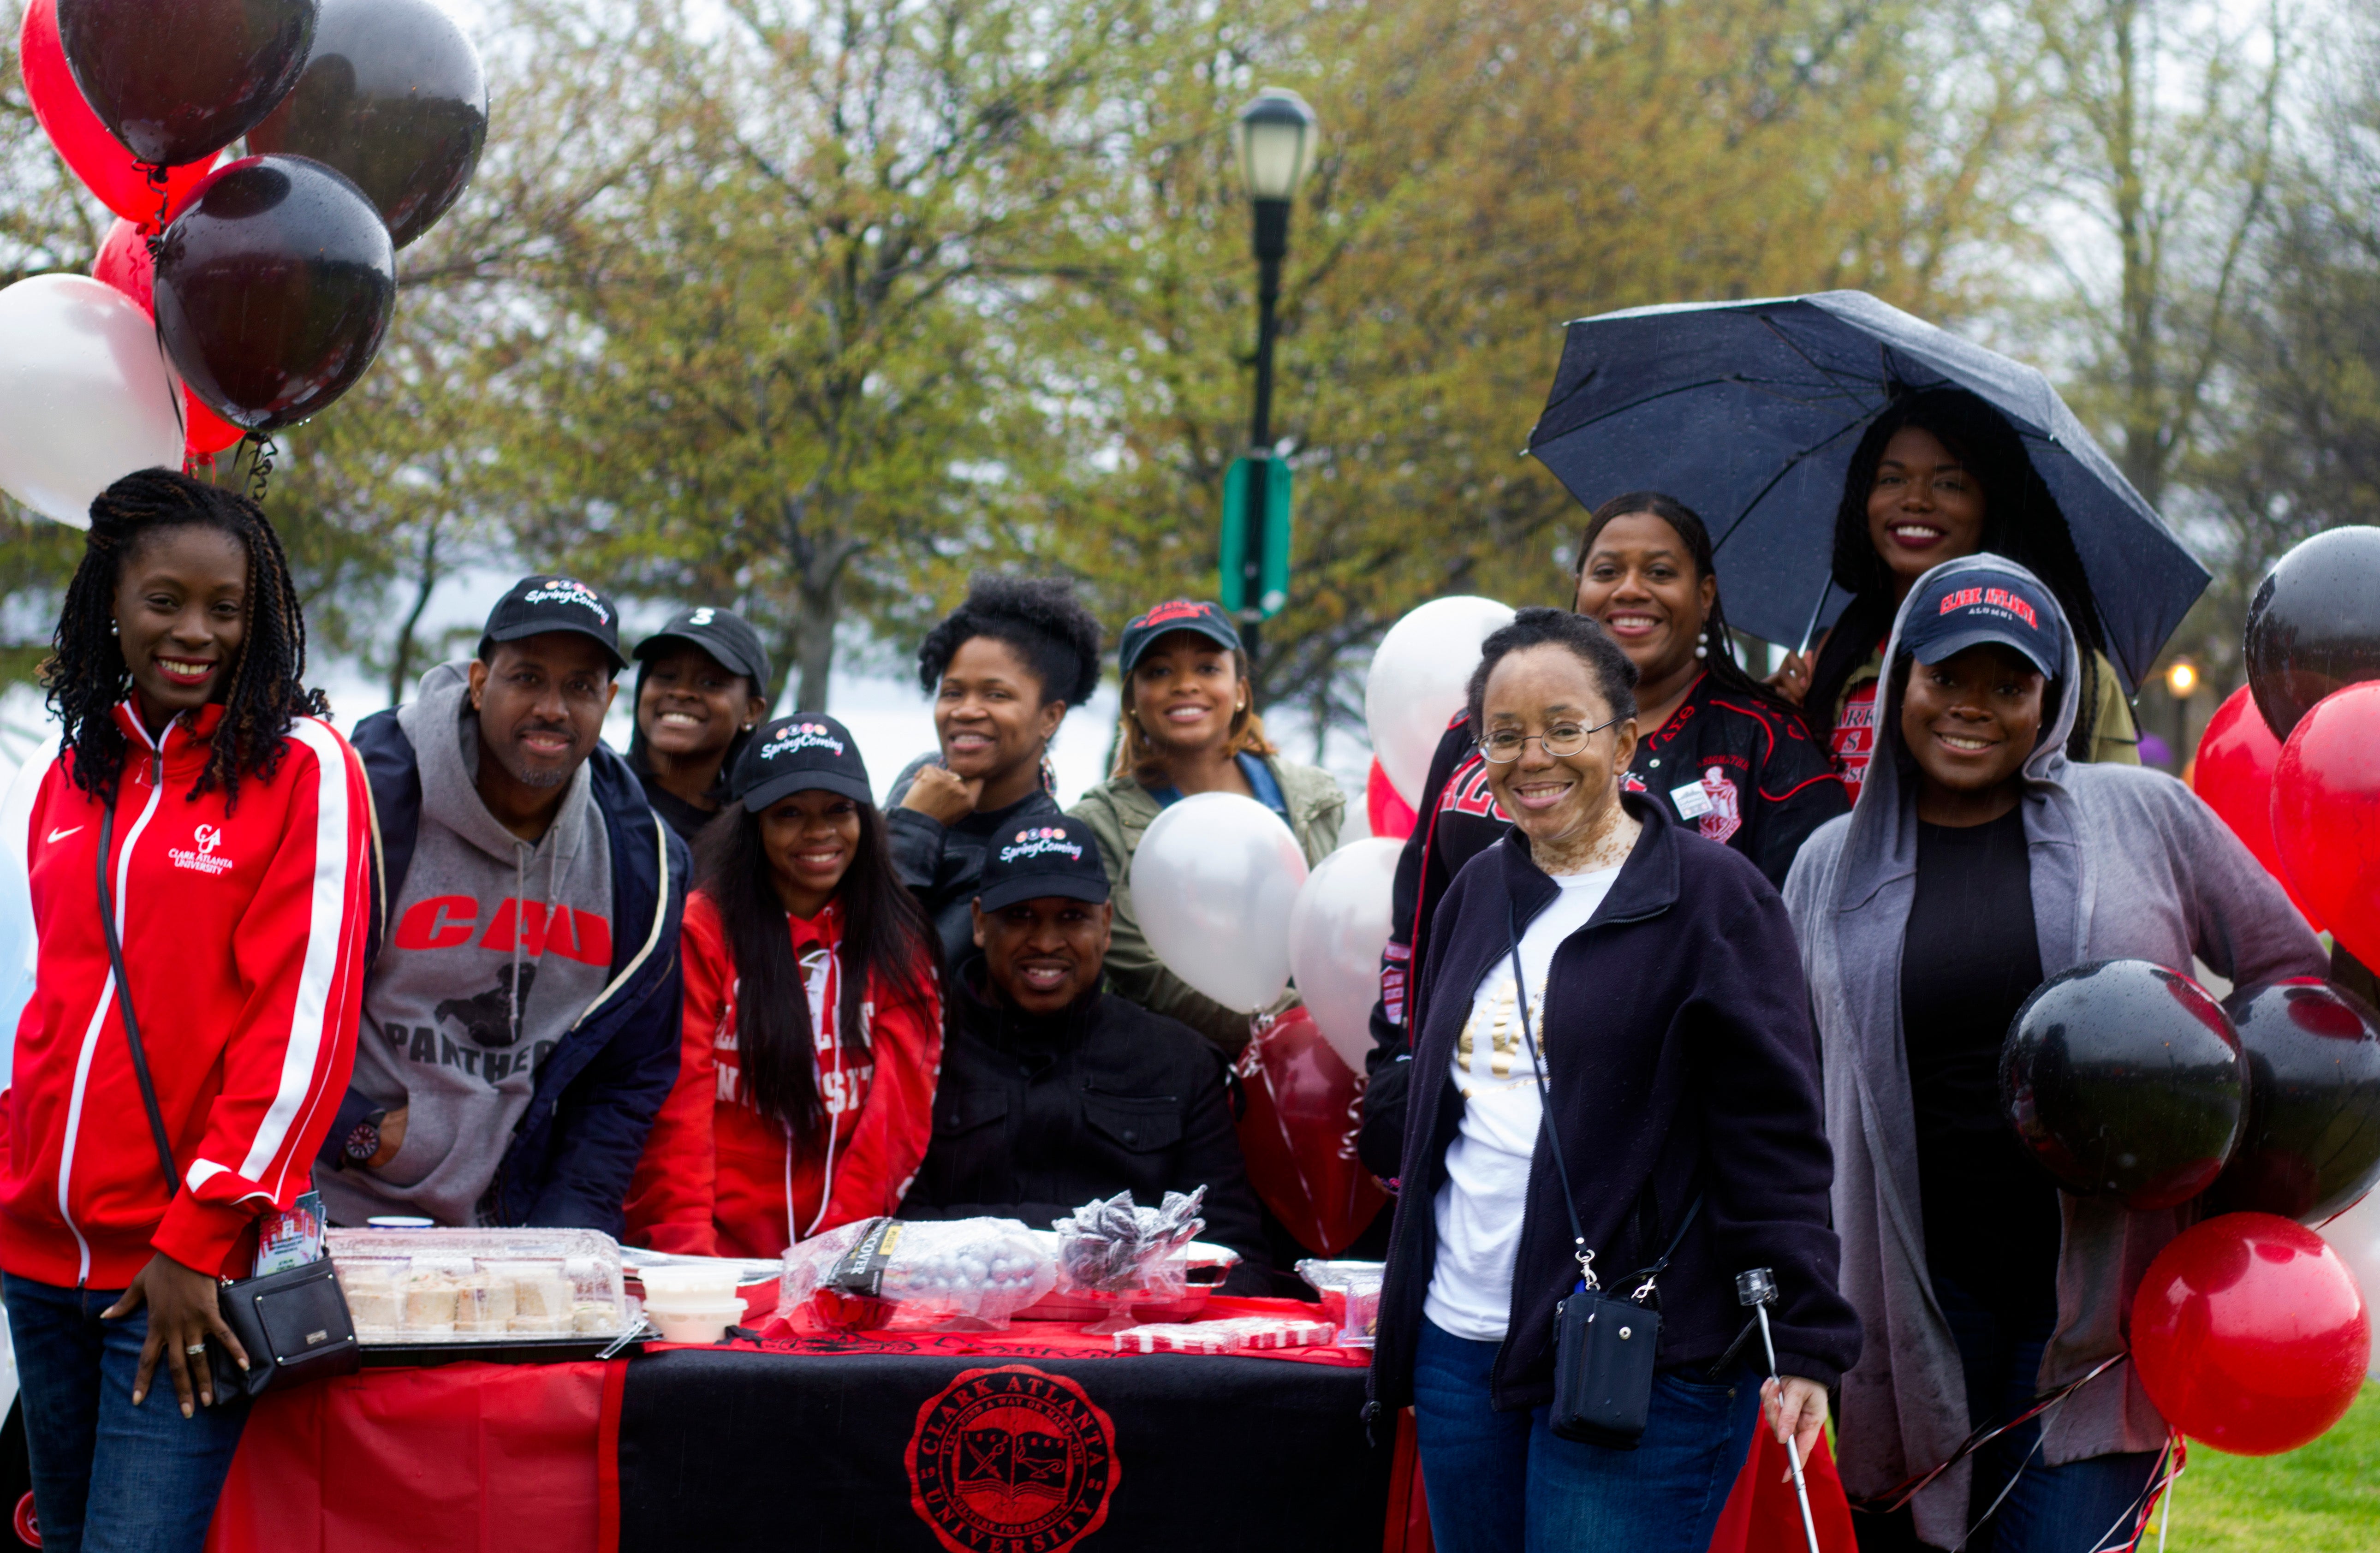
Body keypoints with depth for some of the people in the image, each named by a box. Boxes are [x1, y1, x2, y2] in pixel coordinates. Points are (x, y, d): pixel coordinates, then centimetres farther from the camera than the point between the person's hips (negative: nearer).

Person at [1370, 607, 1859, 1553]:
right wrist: (1404, 1344, 23)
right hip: (1462, 1349, 6)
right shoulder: (1479, 894, 15)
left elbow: (1775, 1137, -9)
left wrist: (1802, 1339, -17)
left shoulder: (1710, 896, -4)